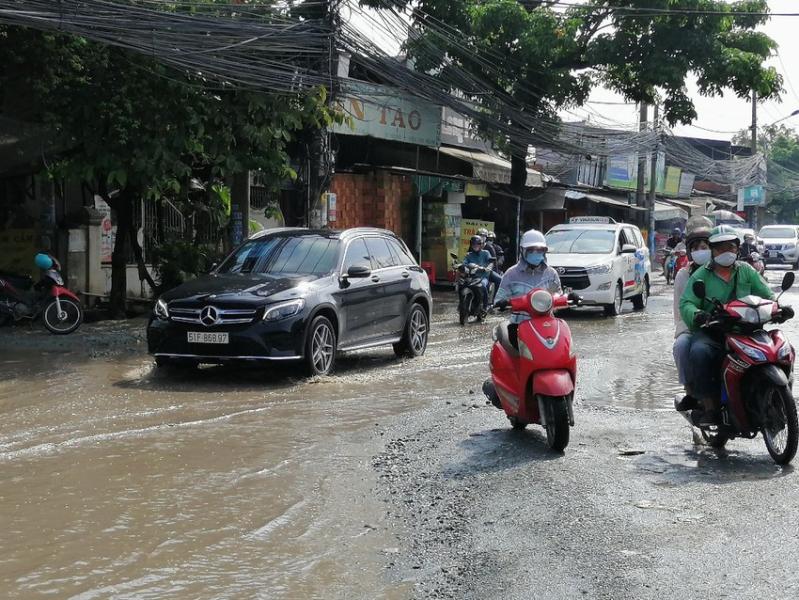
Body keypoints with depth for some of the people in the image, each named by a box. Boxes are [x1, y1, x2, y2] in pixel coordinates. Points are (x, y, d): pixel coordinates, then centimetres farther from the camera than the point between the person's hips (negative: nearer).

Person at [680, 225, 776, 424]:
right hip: (710, 332, -2)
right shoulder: (701, 275, 9)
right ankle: (710, 407, -26)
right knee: (699, 352, -34)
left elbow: (768, 296, 13)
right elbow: (686, 303, -4)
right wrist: (697, 315, -26)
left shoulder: (747, 272, 17)